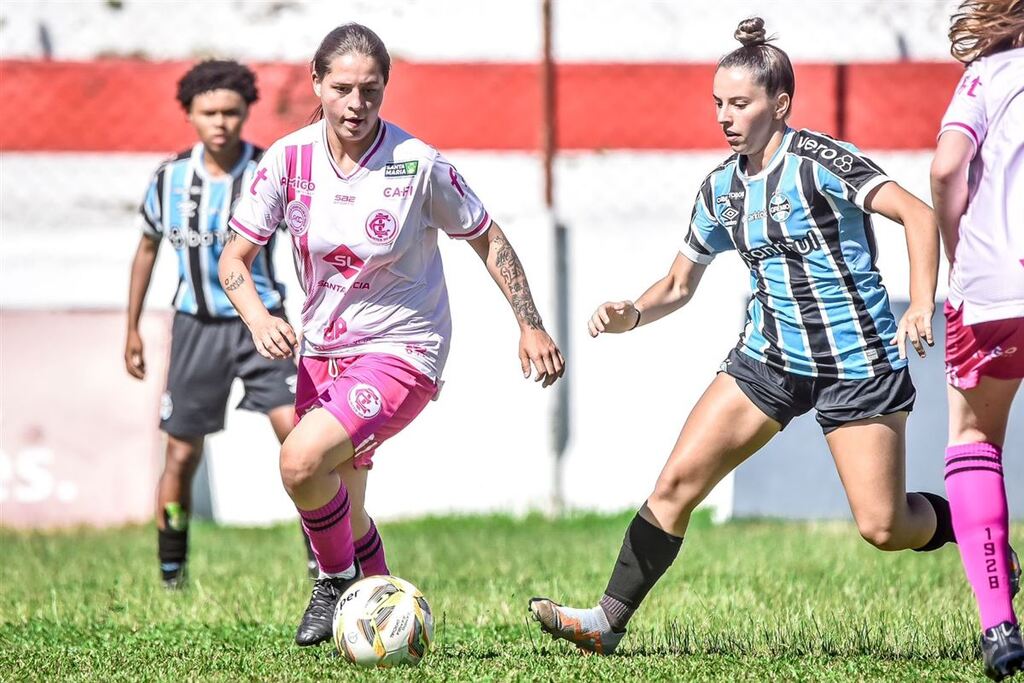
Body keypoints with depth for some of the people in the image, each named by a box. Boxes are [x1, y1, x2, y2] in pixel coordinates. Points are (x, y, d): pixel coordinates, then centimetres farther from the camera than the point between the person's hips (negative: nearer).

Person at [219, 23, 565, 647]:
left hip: (401, 350, -5)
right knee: (340, 511, 12)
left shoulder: (418, 164, -14)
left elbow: (486, 238, 0)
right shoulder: (290, 159, -6)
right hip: (322, 350, 5)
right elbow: (235, 258, -1)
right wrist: (259, 318, -20)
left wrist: (531, 326, 0)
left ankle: (339, 582, -2)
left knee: (302, 460, -26)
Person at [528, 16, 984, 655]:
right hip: (770, 356, 6)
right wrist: (633, 314, -5)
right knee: (677, 481, -7)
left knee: (884, 528, -7)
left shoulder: (819, 161, -14)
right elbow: (680, 284, 16)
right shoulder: (720, 187, 6)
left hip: (858, 360, -6)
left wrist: (922, 307, -33)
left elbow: (919, 215, -22)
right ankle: (609, 621, -1)